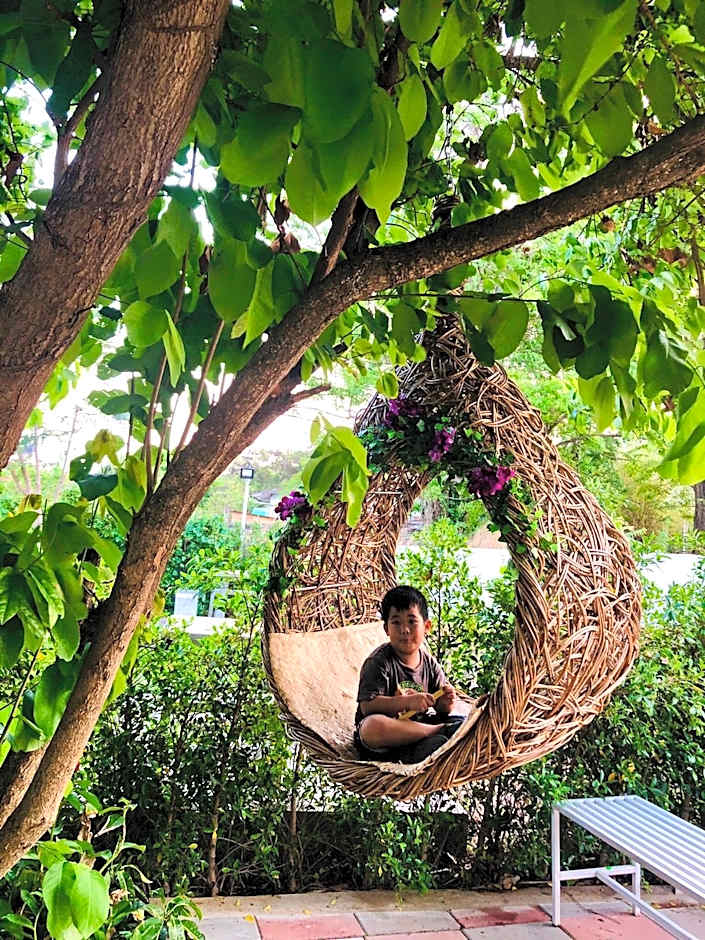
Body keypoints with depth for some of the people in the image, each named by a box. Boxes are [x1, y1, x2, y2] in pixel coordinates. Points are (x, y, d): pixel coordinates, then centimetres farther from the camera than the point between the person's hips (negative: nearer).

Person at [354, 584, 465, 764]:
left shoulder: (429, 663, 6)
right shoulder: (378, 662, -10)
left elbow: (440, 707, 11)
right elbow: (367, 705, -20)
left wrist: (446, 703, -14)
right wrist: (408, 702, -29)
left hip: (415, 726, 5)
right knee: (373, 726, -38)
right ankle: (440, 730, -21)